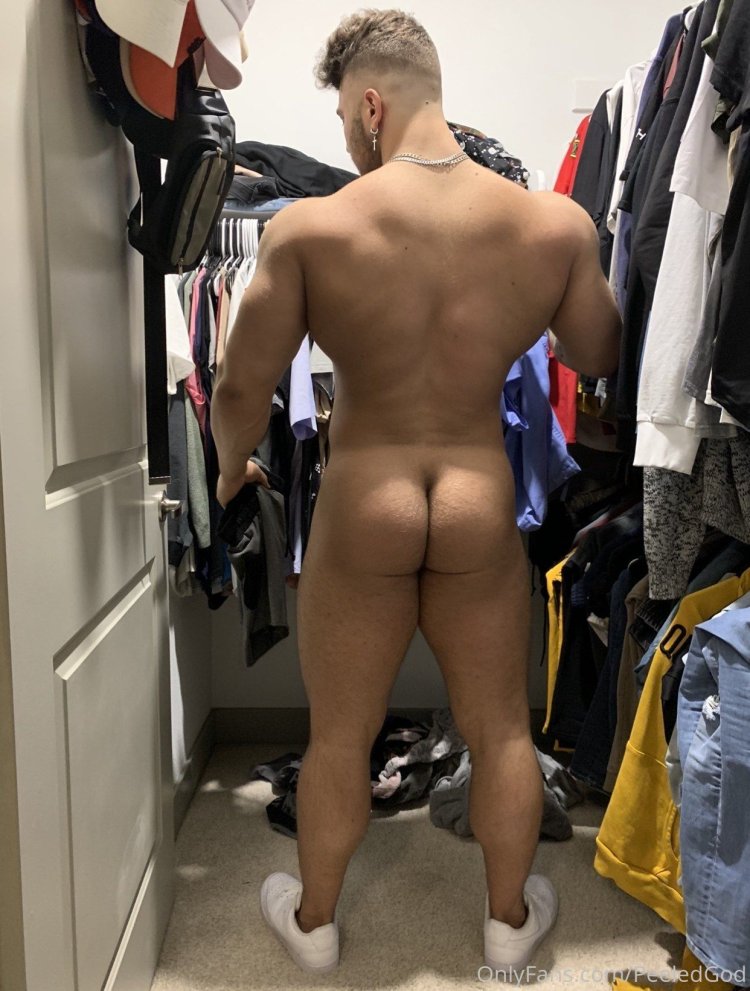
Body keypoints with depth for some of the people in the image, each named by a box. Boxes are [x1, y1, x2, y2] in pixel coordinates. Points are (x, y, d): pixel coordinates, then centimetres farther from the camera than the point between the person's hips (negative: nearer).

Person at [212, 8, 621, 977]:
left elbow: (239, 395, -8)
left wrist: (232, 464, 14)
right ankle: (510, 920, 43)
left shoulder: (309, 226, -13)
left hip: (361, 511, -1)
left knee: (339, 736, 19)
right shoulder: (555, 222, -7)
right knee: (501, 728, 22)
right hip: (483, 512, 2)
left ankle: (314, 922, 43)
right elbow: (597, 357, 8)